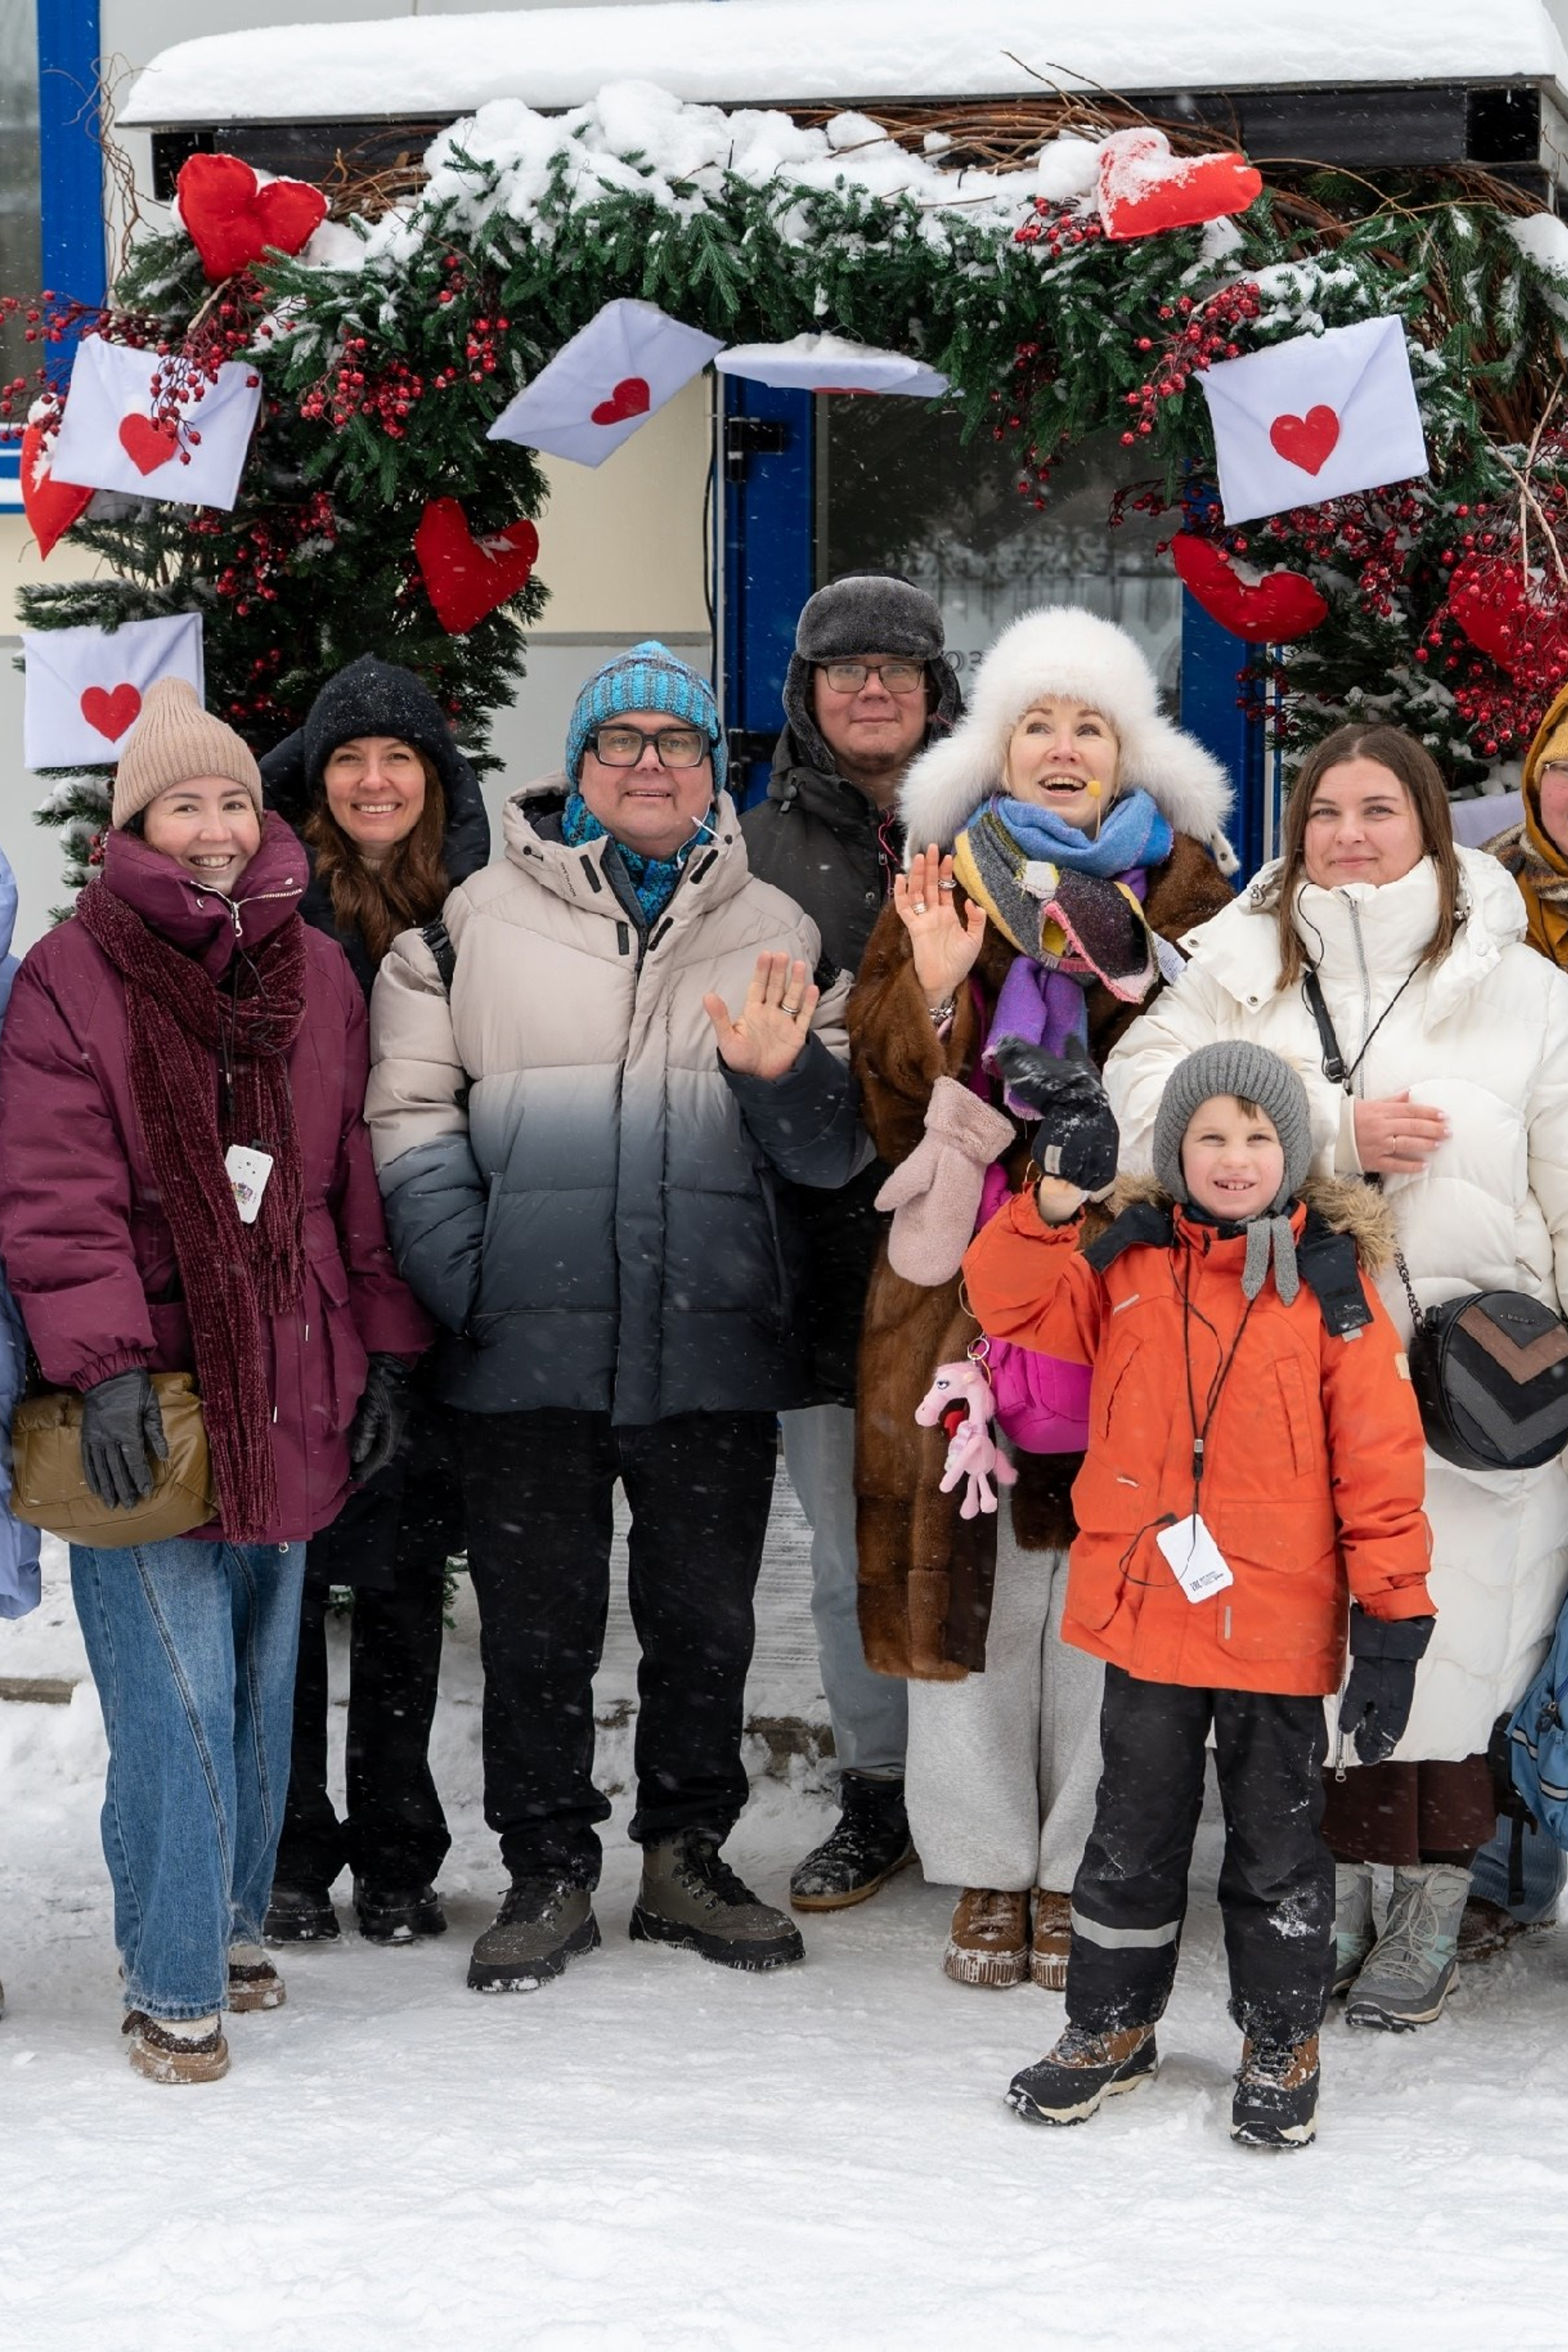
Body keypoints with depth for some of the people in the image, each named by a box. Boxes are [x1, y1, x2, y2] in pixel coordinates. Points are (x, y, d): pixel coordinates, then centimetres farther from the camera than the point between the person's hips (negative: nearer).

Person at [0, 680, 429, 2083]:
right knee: (178, 1693, -8)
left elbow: (357, 1178, 16)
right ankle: (175, 1988, 1)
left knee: (263, 1680, 13)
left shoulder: (316, 973, 12)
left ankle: (231, 1924, 29)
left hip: (287, 1391, 5)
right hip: (150, 1399, -5)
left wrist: (384, 1350, 11)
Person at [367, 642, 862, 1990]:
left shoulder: (773, 933, 9)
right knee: (538, 1619, 6)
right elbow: (410, 1109, 3)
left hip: (715, 1344, 1)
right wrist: (465, 1279, -8)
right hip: (529, 1348, -1)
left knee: (706, 1616, 10)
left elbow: (835, 1152, 5)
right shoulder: (478, 919, 5)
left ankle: (686, 1857, 24)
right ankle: (548, 1871, 18)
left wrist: (783, 1078, -17)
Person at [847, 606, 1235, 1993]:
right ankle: (987, 1871, 11)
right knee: (968, 1567, 0)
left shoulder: (1186, 889, 8)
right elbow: (889, 1096, 4)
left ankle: (1080, 1871, 10)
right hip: (968, 1276, 1)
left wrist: (1130, 972, -17)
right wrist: (939, 987, -13)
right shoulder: (942, 886, 10)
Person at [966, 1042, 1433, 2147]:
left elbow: (1379, 1455, -6)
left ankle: (1282, 2044, 26)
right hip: (1145, 1606, 2)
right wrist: (1054, 1204, -22)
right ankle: (1112, 2025, 31)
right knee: (1135, 1832, 15)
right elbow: (1010, 1301, -5)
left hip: (1279, 1623, -2)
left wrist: (1392, 1618, -9)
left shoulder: (1332, 1281, -6)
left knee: (1278, 1840, 10)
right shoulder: (1124, 1267, 2)